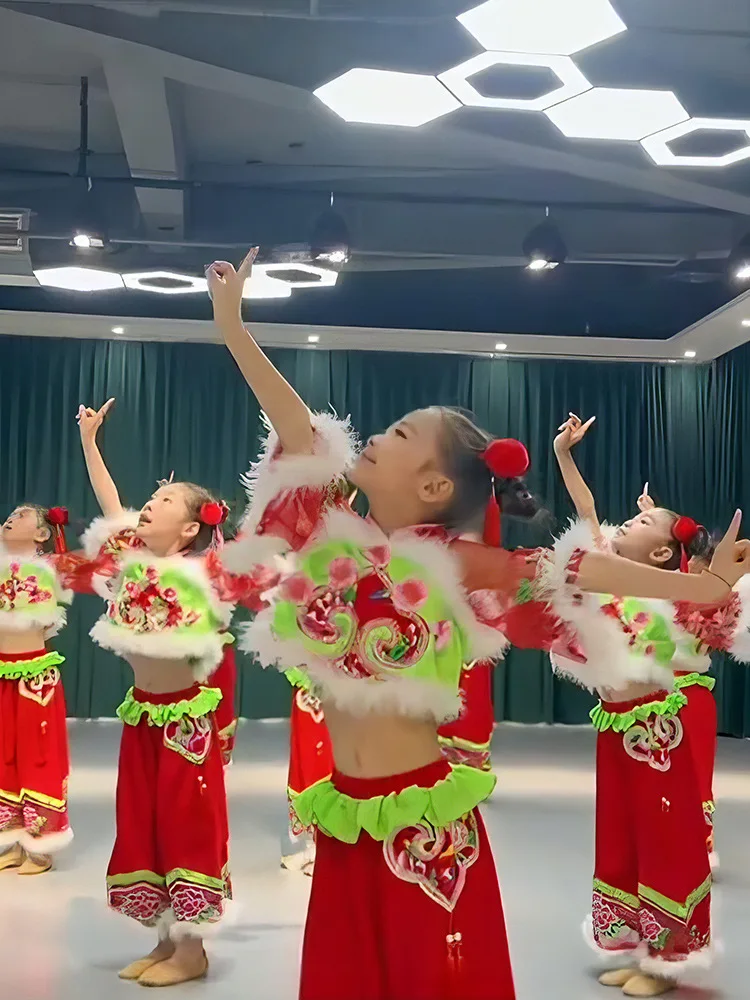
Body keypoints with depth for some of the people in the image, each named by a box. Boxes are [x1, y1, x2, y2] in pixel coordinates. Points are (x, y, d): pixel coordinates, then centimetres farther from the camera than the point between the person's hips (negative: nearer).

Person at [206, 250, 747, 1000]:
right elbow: (297, 428, 1)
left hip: (424, 817, -4)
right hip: (347, 816, 4)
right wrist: (230, 323, 4)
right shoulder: (336, 538, 1)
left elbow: (575, 571, -9)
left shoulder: (451, 565, -8)